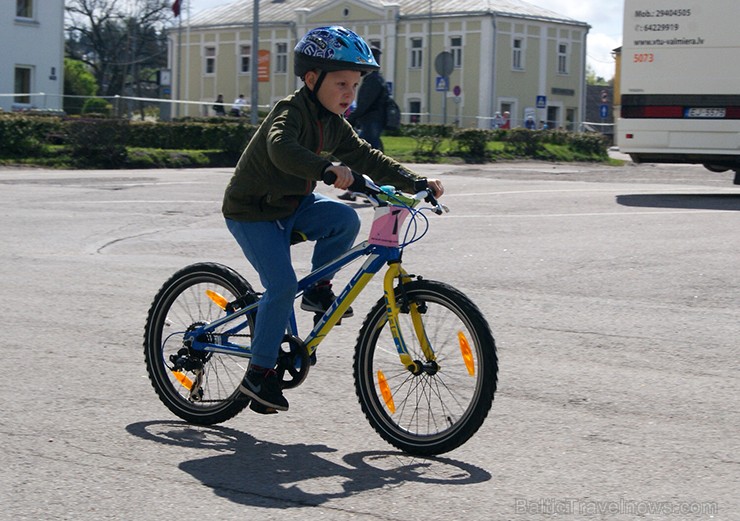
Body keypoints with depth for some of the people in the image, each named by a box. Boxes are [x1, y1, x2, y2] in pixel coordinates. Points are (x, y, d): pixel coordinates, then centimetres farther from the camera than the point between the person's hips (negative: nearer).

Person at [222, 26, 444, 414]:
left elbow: (367, 158, 5)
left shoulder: (333, 124, 2)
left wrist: (417, 183, -6)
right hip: (252, 210, -7)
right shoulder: (292, 110, -23)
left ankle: (318, 290, 3)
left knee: (345, 220, -18)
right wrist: (328, 169, -59)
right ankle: (259, 373, -6)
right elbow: (281, 148, -44)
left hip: (293, 203, 7)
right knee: (282, 285, -17)